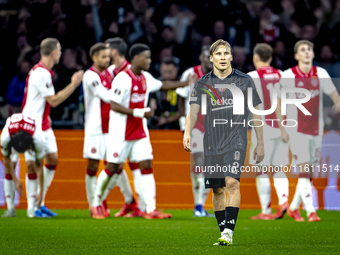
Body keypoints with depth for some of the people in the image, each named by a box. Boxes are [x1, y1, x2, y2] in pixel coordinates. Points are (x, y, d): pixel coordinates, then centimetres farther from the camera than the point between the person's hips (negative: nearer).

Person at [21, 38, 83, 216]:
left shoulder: (44, 71, 12)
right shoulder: (41, 73, -20)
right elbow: (54, 101, -18)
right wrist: (73, 84, -15)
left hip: (43, 124, 10)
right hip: (32, 123, -10)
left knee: (52, 160, 10)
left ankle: (40, 203, 16)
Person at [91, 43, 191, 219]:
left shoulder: (146, 78, 8)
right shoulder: (123, 79, -17)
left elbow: (162, 85, 27)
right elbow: (114, 105, -21)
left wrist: (187, 83, 25)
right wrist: (138, 112, -27)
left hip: (140, 132, 7)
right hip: (121, 133, -7)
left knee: (146, 165, -3)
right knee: (112, 168, 1)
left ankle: (150, 209, -7)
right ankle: (96, 204, 19)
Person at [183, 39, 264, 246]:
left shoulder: (244, 80, 3)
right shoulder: (202, 83, 7)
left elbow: (256, 112, 8)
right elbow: (194, 110, 0)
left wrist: (260, 143, 7)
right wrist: (188, 132, -19)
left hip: (236, 141, -3)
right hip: (212, 143, 3)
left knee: (232, 182, -21)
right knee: (217, 189, 6)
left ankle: (229, 231, -24)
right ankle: (224, 236, 15)